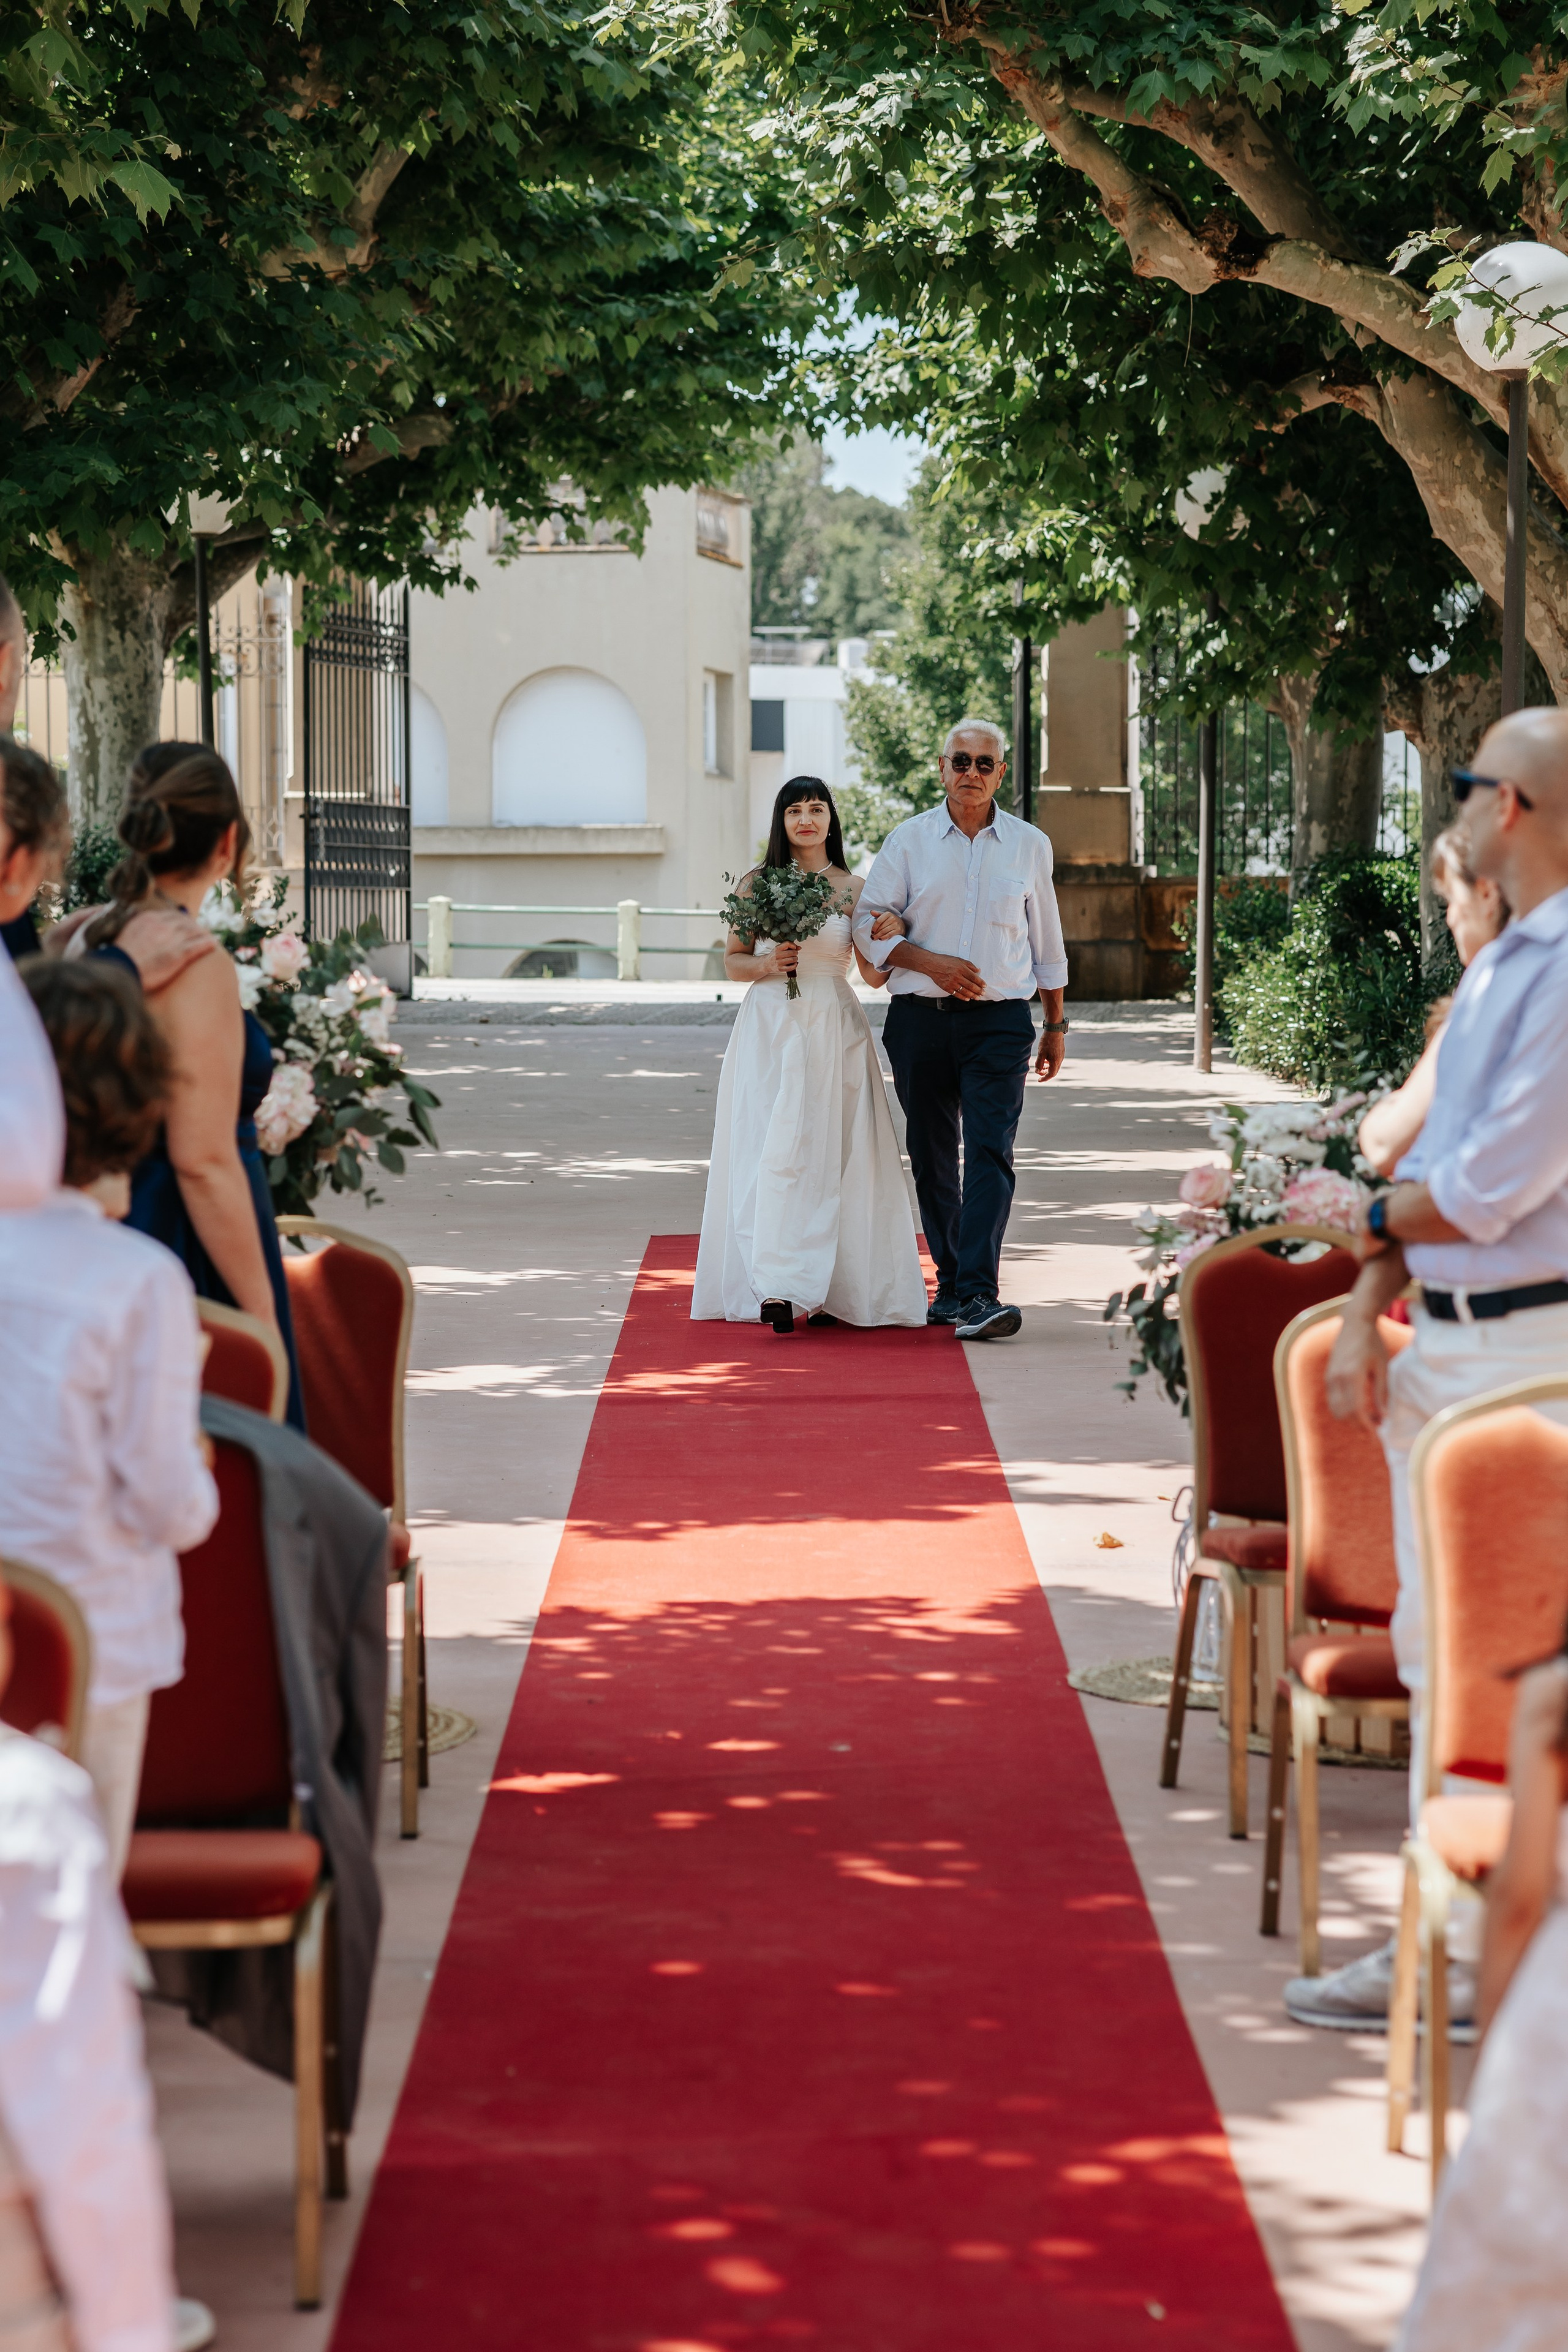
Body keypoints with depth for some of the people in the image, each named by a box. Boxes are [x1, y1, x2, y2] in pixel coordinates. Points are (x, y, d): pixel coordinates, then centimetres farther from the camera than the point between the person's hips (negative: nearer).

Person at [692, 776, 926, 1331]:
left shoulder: (853, 890, 7)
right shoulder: (756, 885, 7)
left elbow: (874, 975, 5)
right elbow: (733, 961, 10)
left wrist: (891, 937, -14)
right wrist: (768, 964, -10)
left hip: (833, 1030, 1)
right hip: (769, 1029, -1)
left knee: (830, 1153, -2)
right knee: (772, 1153, -9)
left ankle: (826, 1290, 3)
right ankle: (777, 1288, -14)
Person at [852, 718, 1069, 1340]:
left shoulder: (1029, 846, 8)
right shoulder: (909, 840, 4)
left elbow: (1046, 942, 16)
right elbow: (869, 922, 1)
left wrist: (1056, 1024, 16)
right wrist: (932, 964, -12)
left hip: (1000, 1021, -1)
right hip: (920, 1017, 1)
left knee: (990, 1155, -14)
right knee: (932, 1159, 7)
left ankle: (978, 1297, -21)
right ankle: (951, 1285, 19)